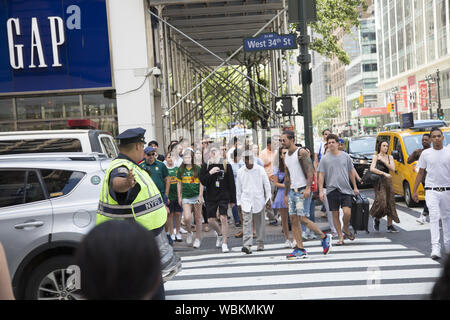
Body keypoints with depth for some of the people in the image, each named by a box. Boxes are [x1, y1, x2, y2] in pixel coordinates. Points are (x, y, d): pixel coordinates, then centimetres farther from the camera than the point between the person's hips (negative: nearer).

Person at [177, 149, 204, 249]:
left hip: (196, 196, -1)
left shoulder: (197, 168, -3)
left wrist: (200, 196, -6)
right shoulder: (181, 169, 4)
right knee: (187, 218, -13)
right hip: (186, 197, 1)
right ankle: (189, 233, 17)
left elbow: (201, 183, 0)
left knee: (198, 218, 5)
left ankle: (198, 239, 19)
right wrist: (179, 197, 7)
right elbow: (179, 184, 10)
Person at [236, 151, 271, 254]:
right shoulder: (240, 172, 4)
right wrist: (239, 202, 10)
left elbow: (267, 185, 4)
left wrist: (268, 198, 1)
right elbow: (238, 188, 10)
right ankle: (247, 245, -16)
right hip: (246, 201, 0)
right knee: (247, 222, -11)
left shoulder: (260, 169, -1)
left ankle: (260, 244, 19)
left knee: (259, 223, 7)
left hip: (259, 200, 0)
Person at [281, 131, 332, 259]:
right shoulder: (286, 156, 17)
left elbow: (310, 171, -15)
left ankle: (324, 237, 9)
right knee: (293, 219, 3)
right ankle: (300, 250, 7)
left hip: (302, 190, -8)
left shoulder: (301, 152, -8)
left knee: (303, 219, -11)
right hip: (292, 191, 8)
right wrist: (285, 194, 19)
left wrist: (308, 188, -25)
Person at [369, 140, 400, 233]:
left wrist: (383, 161, -9)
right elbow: (372, 169, -16)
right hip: (378, 181, -5)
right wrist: (384, 173, -21)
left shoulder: (390, 157, 13)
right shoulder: (376, 157, -1)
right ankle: (376, 219, 9)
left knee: (390, 203, 3)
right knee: (381, 201, -17)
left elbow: (393, 168, -1)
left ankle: (390, 226, 9)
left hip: (388, 181, 5)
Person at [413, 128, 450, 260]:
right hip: (431, 190, -1)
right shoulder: (426, 153, 3)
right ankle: (435, 248, -16)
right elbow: (421, 173, 8)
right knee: (434, 217, -12)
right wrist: (414, 191, 4)